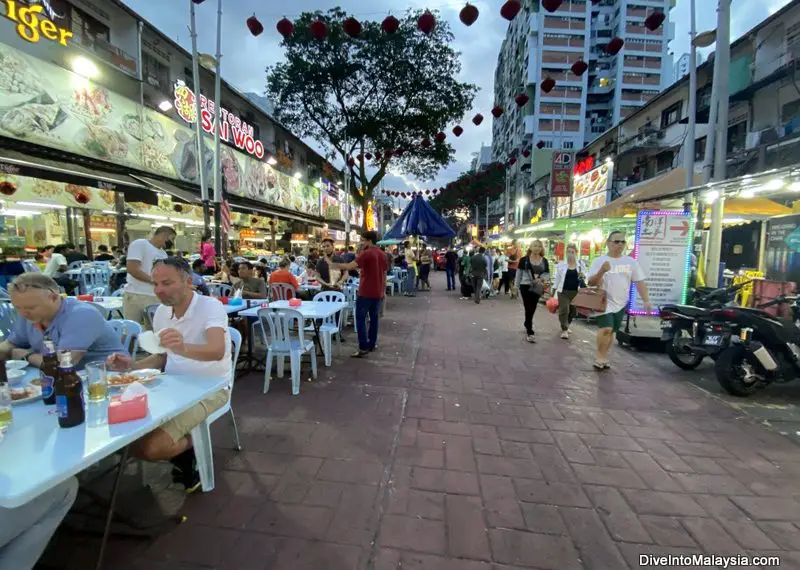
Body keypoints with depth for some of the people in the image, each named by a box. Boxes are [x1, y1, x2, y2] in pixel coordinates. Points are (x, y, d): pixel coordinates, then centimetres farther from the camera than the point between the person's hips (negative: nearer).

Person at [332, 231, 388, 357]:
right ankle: (372, 344, 21)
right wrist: (383, 291, 21)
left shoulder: (366, 253, -14)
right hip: (377, 293, 7)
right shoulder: (382, 255, 10)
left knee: (361, 319, -1)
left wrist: (335, 265, -13)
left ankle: (363, 348, -4)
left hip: (365, 292, -7)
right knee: (374, 318, 14)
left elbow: (350, 266, -24)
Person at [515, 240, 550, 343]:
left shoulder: (544, 261, 5)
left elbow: (547, 274, 4)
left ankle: (527, 325, 39)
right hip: (526, 287, -3)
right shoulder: (524, 260, -3)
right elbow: (519, 273, 0)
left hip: (537, 288, 3)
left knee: (532, 309, 14)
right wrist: (516, 287, 0)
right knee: (529, 309, -7)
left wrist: (542, 279, -18)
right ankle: (530, 333, -4)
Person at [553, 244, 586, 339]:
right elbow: (557, 278, 3)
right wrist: (554, 290, 2)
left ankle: (566, 326, 34)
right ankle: (564, 330, -1)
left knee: (573, 311, 12)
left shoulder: (580, 263, 2)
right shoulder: (561, 264, -2)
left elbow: (585, 277, 10)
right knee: (564, 310, -10)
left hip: (575, 291, 2)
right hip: (563, 291, -2)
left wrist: (583, 275, -14)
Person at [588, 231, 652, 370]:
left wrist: (646, 301, -1)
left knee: (611, 331, 11)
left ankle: (603, 358, 24)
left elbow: (640, 282, 7)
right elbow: (590, 283, -10)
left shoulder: (631, 262, 4)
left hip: (620, 304, 5)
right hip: (604, 302, -4)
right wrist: (601, 271, -27)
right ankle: (600, 357, -4)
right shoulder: (600, 261, -6)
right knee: (606, 329, -20)